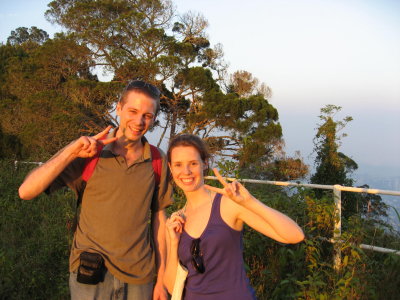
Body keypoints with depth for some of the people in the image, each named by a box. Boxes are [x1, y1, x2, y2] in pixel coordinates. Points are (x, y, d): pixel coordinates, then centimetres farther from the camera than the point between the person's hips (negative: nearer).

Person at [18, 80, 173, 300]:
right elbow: (26, 192, -14)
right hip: (90, 277, -2)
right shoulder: (89, 153, -8)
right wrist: (71, 152, -23)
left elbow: (159, 219, 4)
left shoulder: (158, 162, -1)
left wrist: (161, 278, 5)